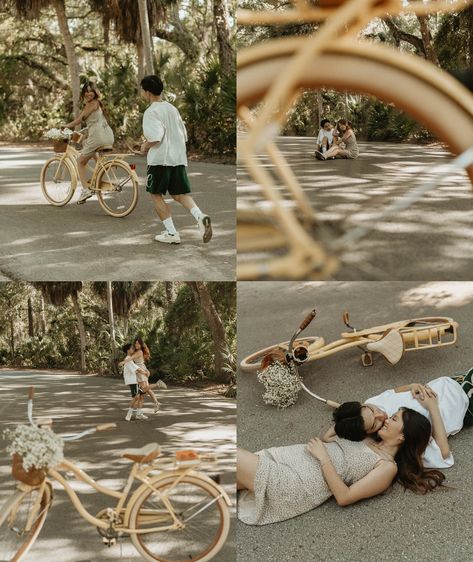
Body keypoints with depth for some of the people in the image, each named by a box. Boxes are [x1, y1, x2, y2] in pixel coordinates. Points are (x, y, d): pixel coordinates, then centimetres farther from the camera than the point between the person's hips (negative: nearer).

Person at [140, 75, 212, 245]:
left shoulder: (151, 112, -10)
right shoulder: (172, 108, 14)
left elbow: (156, 138, -21)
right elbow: (184, 135, 17)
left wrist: (145, 146, -3)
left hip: (160, 159, -7)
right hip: (178, 157, 7)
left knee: (156, 194, 8)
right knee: (179, 194, 11)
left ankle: (171, 233, 3)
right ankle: (200, 216, -17)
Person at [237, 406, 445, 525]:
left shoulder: (387, 467, -8)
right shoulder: (370, 439, 17)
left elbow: (344, 497, -16)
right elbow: (329, 437, 26)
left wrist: (323, 458, -16)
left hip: (296, 480, -8)